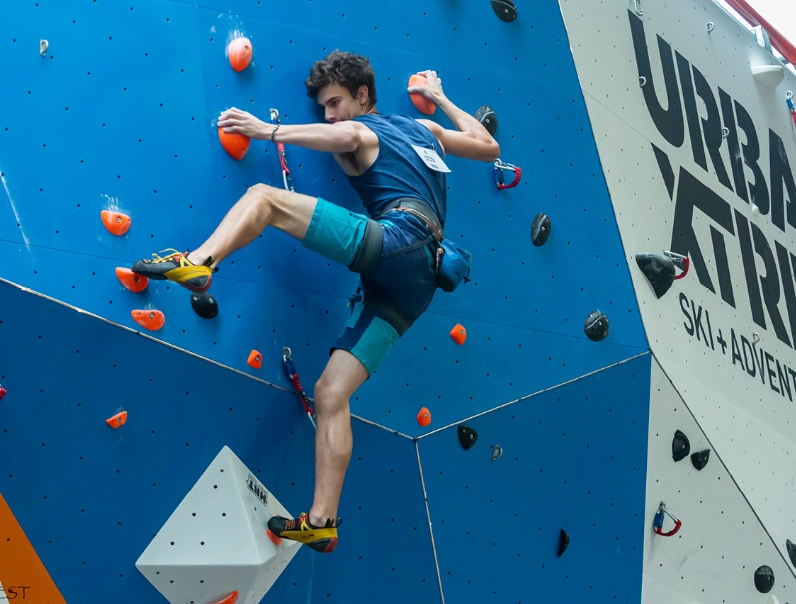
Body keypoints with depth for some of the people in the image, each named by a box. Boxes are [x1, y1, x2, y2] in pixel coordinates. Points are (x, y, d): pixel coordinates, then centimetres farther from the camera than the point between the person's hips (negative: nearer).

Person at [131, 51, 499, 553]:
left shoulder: (359, 131, 9)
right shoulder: (423, 128, 31)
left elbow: (346, 138, -18)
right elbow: (488, 147, 41)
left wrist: (270, 131, -12)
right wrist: (440, 98, 49)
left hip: (397, 238, -8)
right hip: (414, 282, 8)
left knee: (264, 198, -10)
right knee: (331, 392, 2)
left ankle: (196, 262, -32)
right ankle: (322, 520, -4)